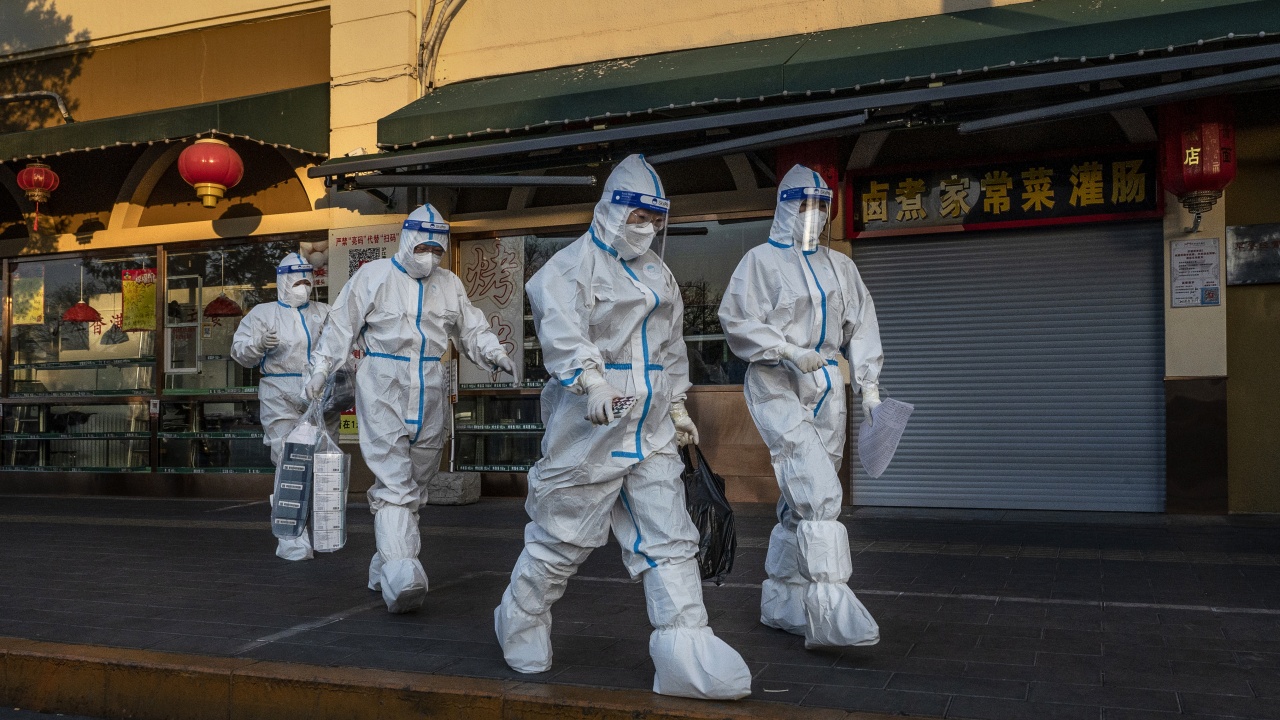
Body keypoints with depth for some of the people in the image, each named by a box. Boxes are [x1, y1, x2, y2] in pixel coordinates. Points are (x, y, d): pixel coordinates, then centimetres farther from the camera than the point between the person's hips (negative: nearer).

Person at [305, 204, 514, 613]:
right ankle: (400, 575, -22)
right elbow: (342, 326, 2)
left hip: (430, 394, 5)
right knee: (394, 482, -15)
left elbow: (472, 330, 14)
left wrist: (493, 354, -5)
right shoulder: (372, 276, 0)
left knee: (415, 483, 11)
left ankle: (384, 566, 24)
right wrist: (321, 370, -2)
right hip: (383, 388, -5)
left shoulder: (450, 285, 11)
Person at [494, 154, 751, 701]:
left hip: (649, 431, 7)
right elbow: (562, 326, -24)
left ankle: (686, 657, 1)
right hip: (589, 428, -6)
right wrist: (590, 379, -39)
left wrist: (677, 407, 24)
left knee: (669, 537, 0)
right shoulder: (575, 263, -6)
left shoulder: (659, 276, 18)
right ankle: (521, 625, 27)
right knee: (562, 535, 4)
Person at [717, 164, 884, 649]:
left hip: (825, 391, 6)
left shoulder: (840, 267, 18)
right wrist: (789, 351, -17)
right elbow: (738, 322, -7)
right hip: (777, 388, -6)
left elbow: (861, 327, 18)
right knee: (818, 490, -20)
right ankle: (831, 612, -24)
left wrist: (869, 387, 9)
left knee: (801, 499, 9)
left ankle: (780, 603, 21)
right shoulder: (761, 261, 1)